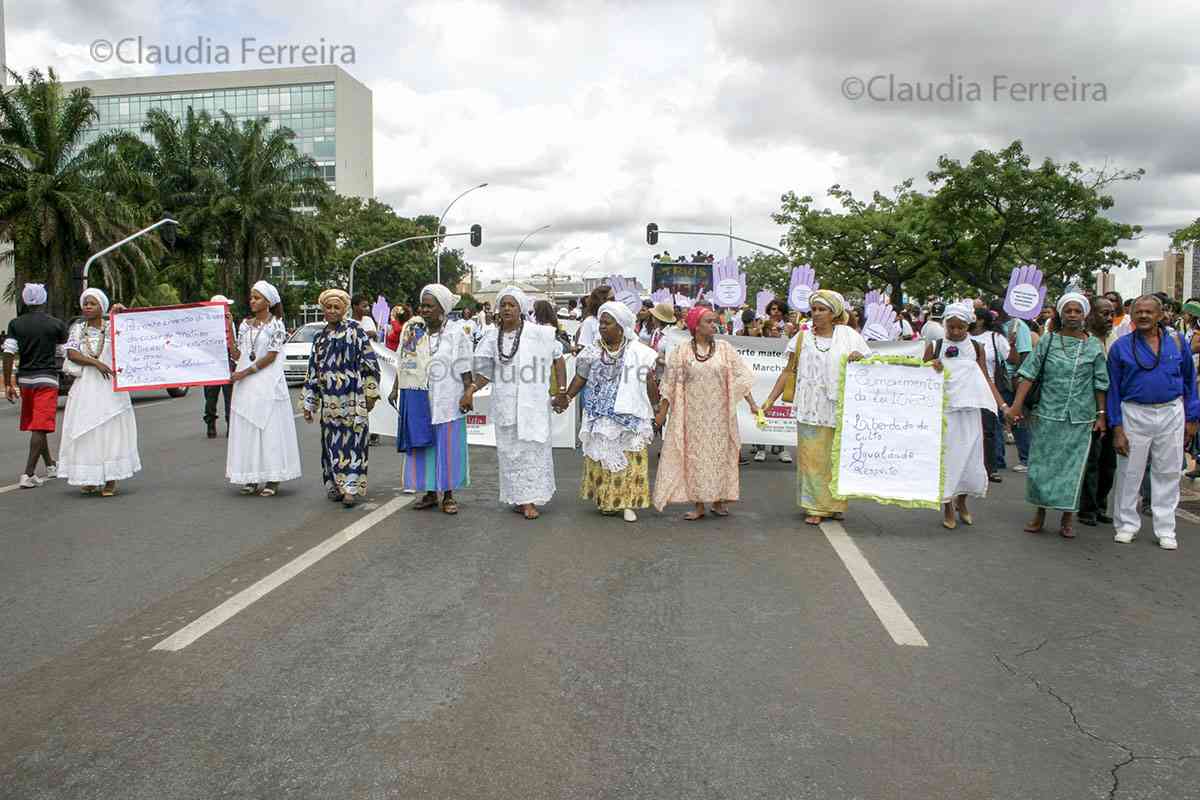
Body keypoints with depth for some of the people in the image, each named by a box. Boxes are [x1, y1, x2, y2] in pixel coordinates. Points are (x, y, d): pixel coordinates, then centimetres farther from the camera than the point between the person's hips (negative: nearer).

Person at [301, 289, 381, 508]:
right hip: (328, 400, 5)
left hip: (352, 399, -5)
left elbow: (369, 363, -5)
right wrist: (309, 403, 15)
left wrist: (370, 393, -8)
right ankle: (335, 486, 17)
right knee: (331, 443, 8)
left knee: (351, 441, -5)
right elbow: (313, 371, 17)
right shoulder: (320, 337, 15)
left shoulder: (355, 330, -2)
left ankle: (350, 488, -4)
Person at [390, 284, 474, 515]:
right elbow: (403, 364, 12)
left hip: (446, 400, -3)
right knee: (421, 445, 7)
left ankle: (448, 494, 12)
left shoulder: (457, 332, -2)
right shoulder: (413, 330, 7)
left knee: (447, 446, 2)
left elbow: (464, 369, -4)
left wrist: (468, 393, -12)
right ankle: (430, 493, 18)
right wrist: (396, 389, 9)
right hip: (417, 400, 4)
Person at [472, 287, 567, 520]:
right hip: (505, 404, 4)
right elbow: (486, 372, 11)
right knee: (509, 450, 7)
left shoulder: (539, 333, -4)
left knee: (532, 448, -2)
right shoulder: (492, 337, 7)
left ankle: (530, 500, 4)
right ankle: (518, 498, 17)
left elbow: (558, 359, 3)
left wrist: (563, 391, 0)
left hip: (533, 403, -3)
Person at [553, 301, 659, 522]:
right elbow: (581, 378, 10)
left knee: (629, 459, -1)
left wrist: (656, 408, -7)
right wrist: (566, 397, 0)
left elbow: (649, 382, -1)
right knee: (600, 458, 4)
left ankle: (628, 503, 7)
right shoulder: (593, 352, 6)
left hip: (628, 417, -2)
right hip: (600, 418, 2)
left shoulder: (637, 352, -1)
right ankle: (606, 500, 17)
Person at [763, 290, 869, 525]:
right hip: (810, 409, 0)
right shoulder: (803, 337, 6)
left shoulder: (848, 335, 4)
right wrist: (770, 399, -1)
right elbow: (789, 371, 6)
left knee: (837, 457, 6)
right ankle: (815, 507, 8)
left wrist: (859, 356, -14)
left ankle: (835, 504, 20)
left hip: (839, 409, 0)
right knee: (811, 457, 0)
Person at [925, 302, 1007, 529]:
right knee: (947, 457, 1)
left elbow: (986, 380, 7)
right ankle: (948, 508, 15)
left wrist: (1003, 406, -2)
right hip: (944, 412, -2)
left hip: (969, 412, 2)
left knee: (970, 457, 4)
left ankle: (961, 501, 29)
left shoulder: (976, 347, 7)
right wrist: (931, 368, -17)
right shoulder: (934, 346, 1)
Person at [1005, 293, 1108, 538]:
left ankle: (1067, 518, 16)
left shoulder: (1094, 346, 4)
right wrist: (1017, 405, -10)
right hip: (1048, 414, 0)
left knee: (1073, 466, 4)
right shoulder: (1048, 341, 2)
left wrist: (1101, 414, 3)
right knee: (1042, 462, 5)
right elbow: (1029, 374, -2)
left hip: (1080, 418, 0)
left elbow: (1100, 384, 6)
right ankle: (1039, 513, 19)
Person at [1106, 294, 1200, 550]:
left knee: (1167, 473, 8)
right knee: (1129, 472, 5)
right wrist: (1117, 429, -6)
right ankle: (1127, 524, 19)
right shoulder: (1121, 346, -2)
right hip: (1134, 415, -1)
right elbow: (1113, 388, -1)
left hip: (1171, 413, 1)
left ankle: (1165, 530, 17)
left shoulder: (1177, 342, 3)